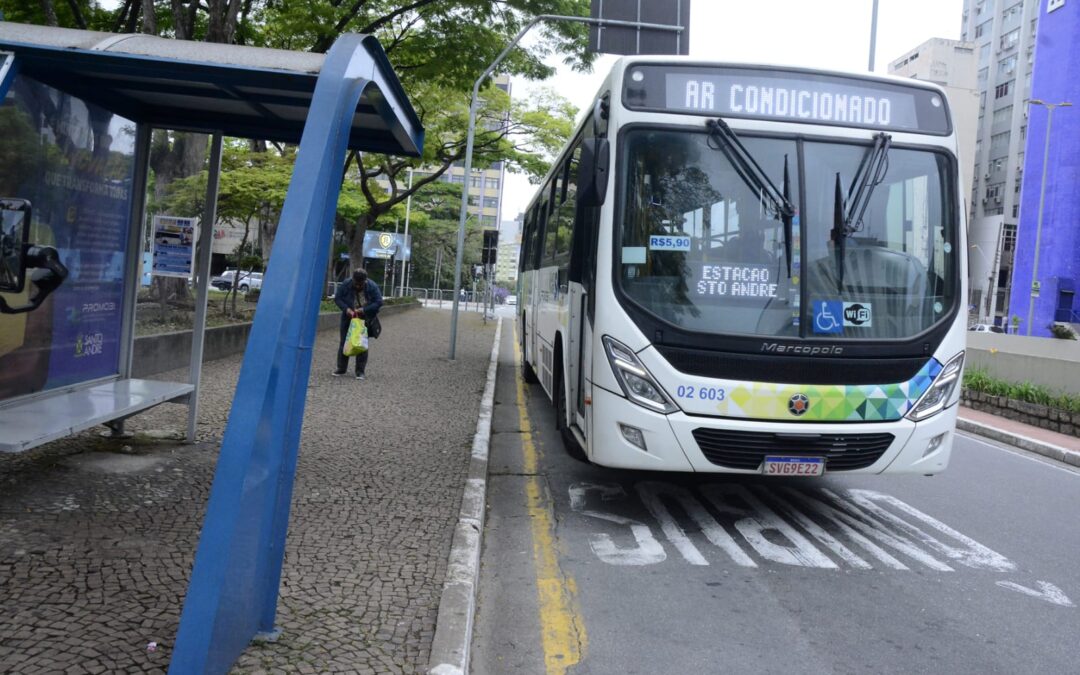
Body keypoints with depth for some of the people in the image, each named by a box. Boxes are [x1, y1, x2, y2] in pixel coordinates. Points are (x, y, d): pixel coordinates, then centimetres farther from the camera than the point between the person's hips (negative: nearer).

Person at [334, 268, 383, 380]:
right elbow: (337, 298, -7)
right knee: (344, 343, 7)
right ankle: (341, 368, 19)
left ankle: (360, 371, 6)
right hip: (348, 318, 2)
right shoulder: (345, 285, -14)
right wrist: (346, 309, -24)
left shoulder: (372, 287, -16)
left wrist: (364, 310, -25)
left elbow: (379, 302, -14)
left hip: (365, 320, -2)